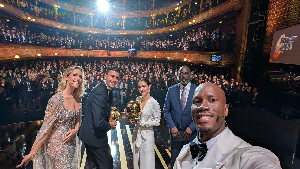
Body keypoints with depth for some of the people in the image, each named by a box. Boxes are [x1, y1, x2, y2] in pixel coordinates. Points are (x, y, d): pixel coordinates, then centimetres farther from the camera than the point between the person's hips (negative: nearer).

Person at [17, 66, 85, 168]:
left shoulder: (77, 98, -2)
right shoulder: (57, 99, -21)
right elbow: (46, 127, -19)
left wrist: (76, 129, -6)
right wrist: (32, 153, -19)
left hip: (72, 142, 6)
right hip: (57, 143, -6)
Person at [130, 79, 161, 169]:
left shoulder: (154, 103, -17)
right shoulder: (138, 99, 1)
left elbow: (157, 122, -14)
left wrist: (141, 122, -19)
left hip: (147, 135, -5)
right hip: (137, 134, 6)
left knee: (146, 162, 10)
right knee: (137, 159, 20)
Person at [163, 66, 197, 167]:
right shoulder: (171, 90, 1)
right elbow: (166, 110, 2)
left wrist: (191, 128, -11)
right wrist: (172, 127, -8)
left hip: (191, 132, -1)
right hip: (176, 132, 1)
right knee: (175, 162, 12)